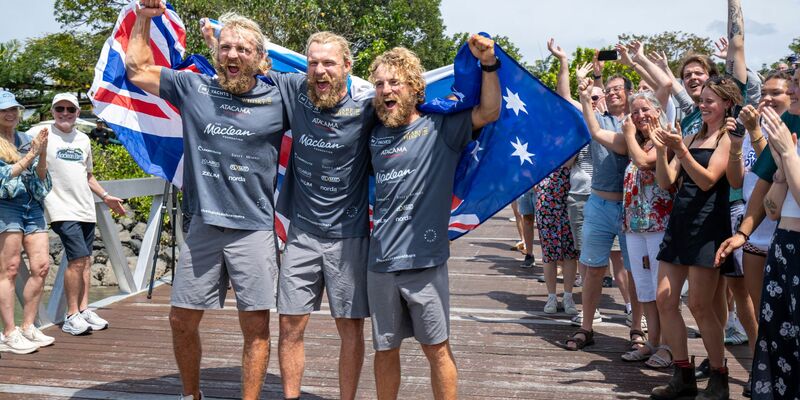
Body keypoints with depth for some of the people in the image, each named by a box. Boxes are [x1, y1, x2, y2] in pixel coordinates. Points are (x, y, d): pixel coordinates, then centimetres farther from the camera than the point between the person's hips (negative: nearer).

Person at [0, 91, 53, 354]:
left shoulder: (26, 140, 15)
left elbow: (41, 179, 14)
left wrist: (43, 154, -3)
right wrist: (30, 156, -12)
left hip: (32, 207, 6)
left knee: (41, 266, 0)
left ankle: (28, 327, 11)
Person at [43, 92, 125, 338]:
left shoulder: (83, 139, 17)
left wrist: (105, 196, 22)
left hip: (86, 209, 7)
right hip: (62, 209, -6)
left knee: (85, 260, 7)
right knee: (78, 258, -14)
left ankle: (83, 310, 15)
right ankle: (72, 315, -5)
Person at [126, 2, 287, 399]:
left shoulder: (277, 98, 1)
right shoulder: (193, 88, 6)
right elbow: (137, 69, 15)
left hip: (254, 229, -2)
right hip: (203, 226, 3)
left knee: (256, 326, 2)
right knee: (182, 320, 11)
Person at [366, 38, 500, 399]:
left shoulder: (440, 128, -2)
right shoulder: (375, 135, 10)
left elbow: (489, 112, -13)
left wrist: (488, 64, -26)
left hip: (424, 261, -4)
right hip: (380, 261, 4)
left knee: (437, 349, 7)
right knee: (385, 350, 14)